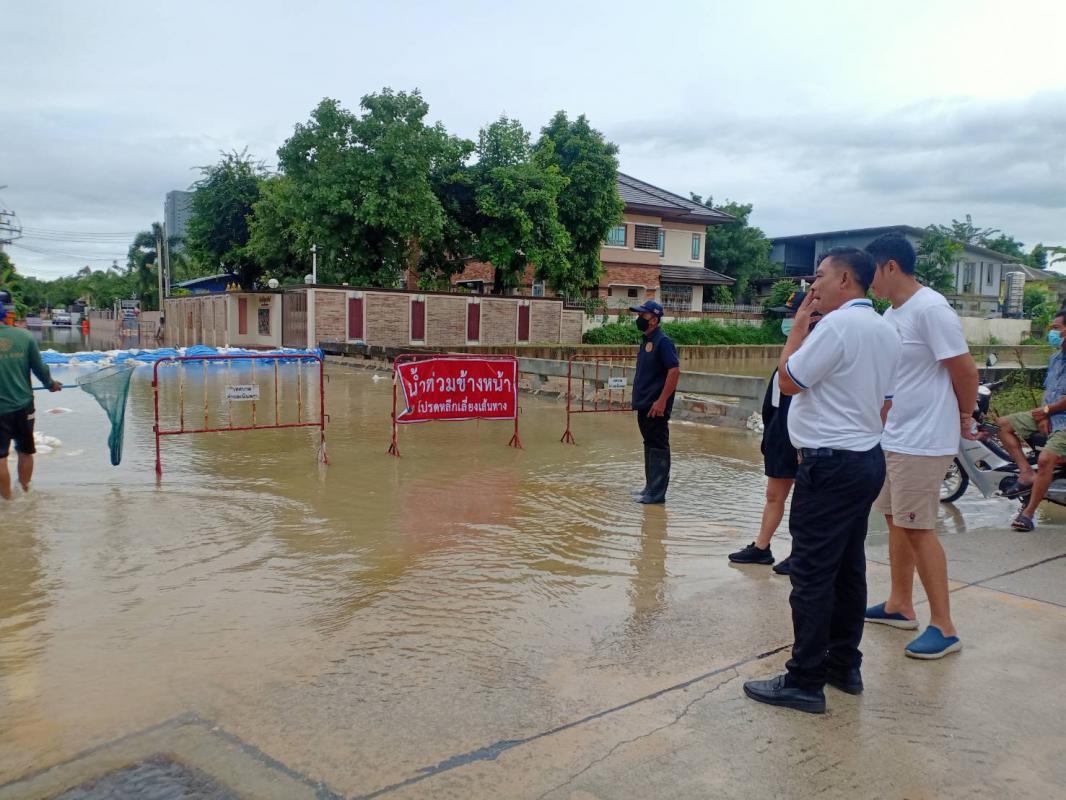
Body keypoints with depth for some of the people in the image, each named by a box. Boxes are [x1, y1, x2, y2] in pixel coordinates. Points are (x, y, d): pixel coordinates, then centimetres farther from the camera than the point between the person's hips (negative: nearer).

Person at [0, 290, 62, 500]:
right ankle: (24, 492, 32)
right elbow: (39, 368, 1)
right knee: (25, 451, 19)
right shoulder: (24, 336, -7)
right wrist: (50, 384, 21)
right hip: (23, 405, 3)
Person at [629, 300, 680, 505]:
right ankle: (650, 487, 26)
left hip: (656, 406, -10)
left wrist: (662, 401, -23)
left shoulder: (662, 342, -14)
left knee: (658, 447, -3)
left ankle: (656, 493, 1)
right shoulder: (646, 341, 13)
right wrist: (639, 399, 17)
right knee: (649, 445, 16)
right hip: (644, 404, 10)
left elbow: (674, 370, -21)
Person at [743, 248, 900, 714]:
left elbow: (788, 380, -12)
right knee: (848, 569, 16)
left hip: (831, 463, -10)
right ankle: (844, 666, 26)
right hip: (867, 460, 10)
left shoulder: (839, 324, -16)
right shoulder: (886, 332, 13)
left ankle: (805, 681, 2)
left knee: (812, 574, -4)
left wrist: (799, 323, -3)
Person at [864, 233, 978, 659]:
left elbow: (965, 371, -14)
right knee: (896, 520, 16)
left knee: (917, 528, -5)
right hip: (893, 438, 9)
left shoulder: (931, 309, -18)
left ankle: (944, 628, 6)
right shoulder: (891, 313, 10)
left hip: (923, 443, -9)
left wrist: (964, 418, -1)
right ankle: (899, 605, 30)